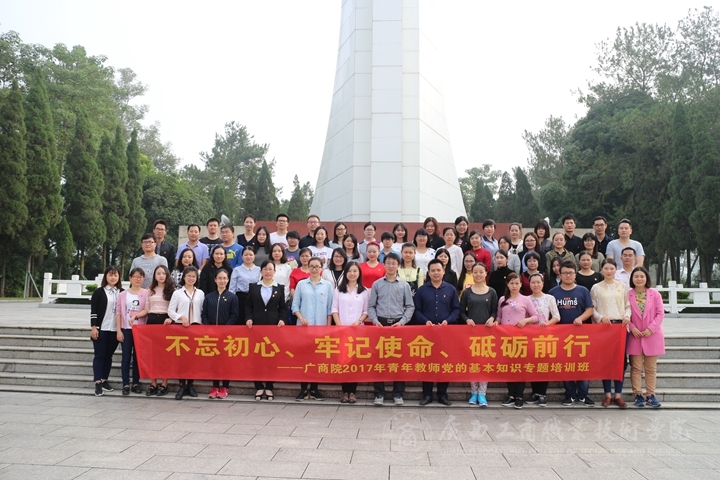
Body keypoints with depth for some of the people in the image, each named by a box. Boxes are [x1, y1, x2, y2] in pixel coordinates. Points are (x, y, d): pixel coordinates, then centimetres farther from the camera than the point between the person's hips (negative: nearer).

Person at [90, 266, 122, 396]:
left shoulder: (122, 293, 7)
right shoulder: (99, 292, 0)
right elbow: (93, 311, -3)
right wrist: (93, 327, -9)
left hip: (115, 330, 3)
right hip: (101, 329, -3)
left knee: (108, 356, 10)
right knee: (99, 355, 0)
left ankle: (104, 380, 19)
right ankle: (98, 383, 0)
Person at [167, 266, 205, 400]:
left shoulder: (200, 293, 10)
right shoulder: (177, 293, 4)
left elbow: (202, 311, 10)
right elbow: (170, 311, 1)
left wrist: (202, 324, -1)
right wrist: (181, 317, -13)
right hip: (180, 326, -1)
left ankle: (190, 384, 12)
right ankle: (182, 385, 3)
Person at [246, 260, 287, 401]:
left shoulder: (280, 288, 8)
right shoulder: (253, 287, 10)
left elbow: (283, 308, 7)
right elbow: (248, 305, 8)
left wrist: (282, 319, -9)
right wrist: (248, 318, -8)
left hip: (274, 325, 0)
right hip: (256, 325, 1)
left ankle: (269, 387, 9)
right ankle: (259, 387, 8)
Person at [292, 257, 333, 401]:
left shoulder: (327, 285, 4)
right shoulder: (301, 284, 4)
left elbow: (330, 308, 4)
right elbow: (295, 305, 4)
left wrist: (328, 326, -1)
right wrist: (301, 318, -11)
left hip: (321, 326, 0)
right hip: (304, 326, 0)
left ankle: (314, 389, 11)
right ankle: (303, 389, 5)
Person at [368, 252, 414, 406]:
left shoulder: (404, 285, 6)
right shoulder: (377, 284, 6)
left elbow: (410, 306, 4)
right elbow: (371, 306, 5)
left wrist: (402, 322, -8)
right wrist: (375, 321, -9)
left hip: (398, 324, 0)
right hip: (381, 323, 0)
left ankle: (398, 393, 9)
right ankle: (379, 393, 7)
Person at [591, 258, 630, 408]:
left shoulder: (623, 286, 10)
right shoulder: (596, 288, 7)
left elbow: (628, 305, 8)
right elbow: (592, 308, 3)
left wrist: (627, 316, -11)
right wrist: (601, 317, -13)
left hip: (620, 325, 1)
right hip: (603, 326, -1)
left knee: (621, 359, 0)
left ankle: (618, 394, 6)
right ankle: (608, 394, 6)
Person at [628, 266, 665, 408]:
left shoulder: (655, 294, -2)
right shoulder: (628, 295, -1)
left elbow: (660, 313, -3)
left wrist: (651, 328, -12)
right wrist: (632, 328, -12)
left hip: (652, 336, 0)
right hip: (635, 336, 0)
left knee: (651, 368, 8)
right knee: (636, 367, 3)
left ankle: (650, 395, 14)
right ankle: (638, 395, 9)